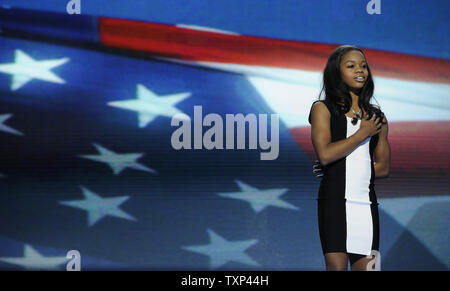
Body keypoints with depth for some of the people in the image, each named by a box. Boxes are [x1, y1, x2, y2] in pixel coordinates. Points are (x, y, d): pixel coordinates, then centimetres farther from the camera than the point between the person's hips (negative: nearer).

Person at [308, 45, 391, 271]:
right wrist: (363, 133, -4)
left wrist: (339, 166, 2)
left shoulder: (376, 116, 15)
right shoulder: (323, 108, 4)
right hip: (335, 199, -4)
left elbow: (383, 167, 14)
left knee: (365, 266, 1)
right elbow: (325, 154, -12)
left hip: (366, 200, 4)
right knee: (336, 265, -8)